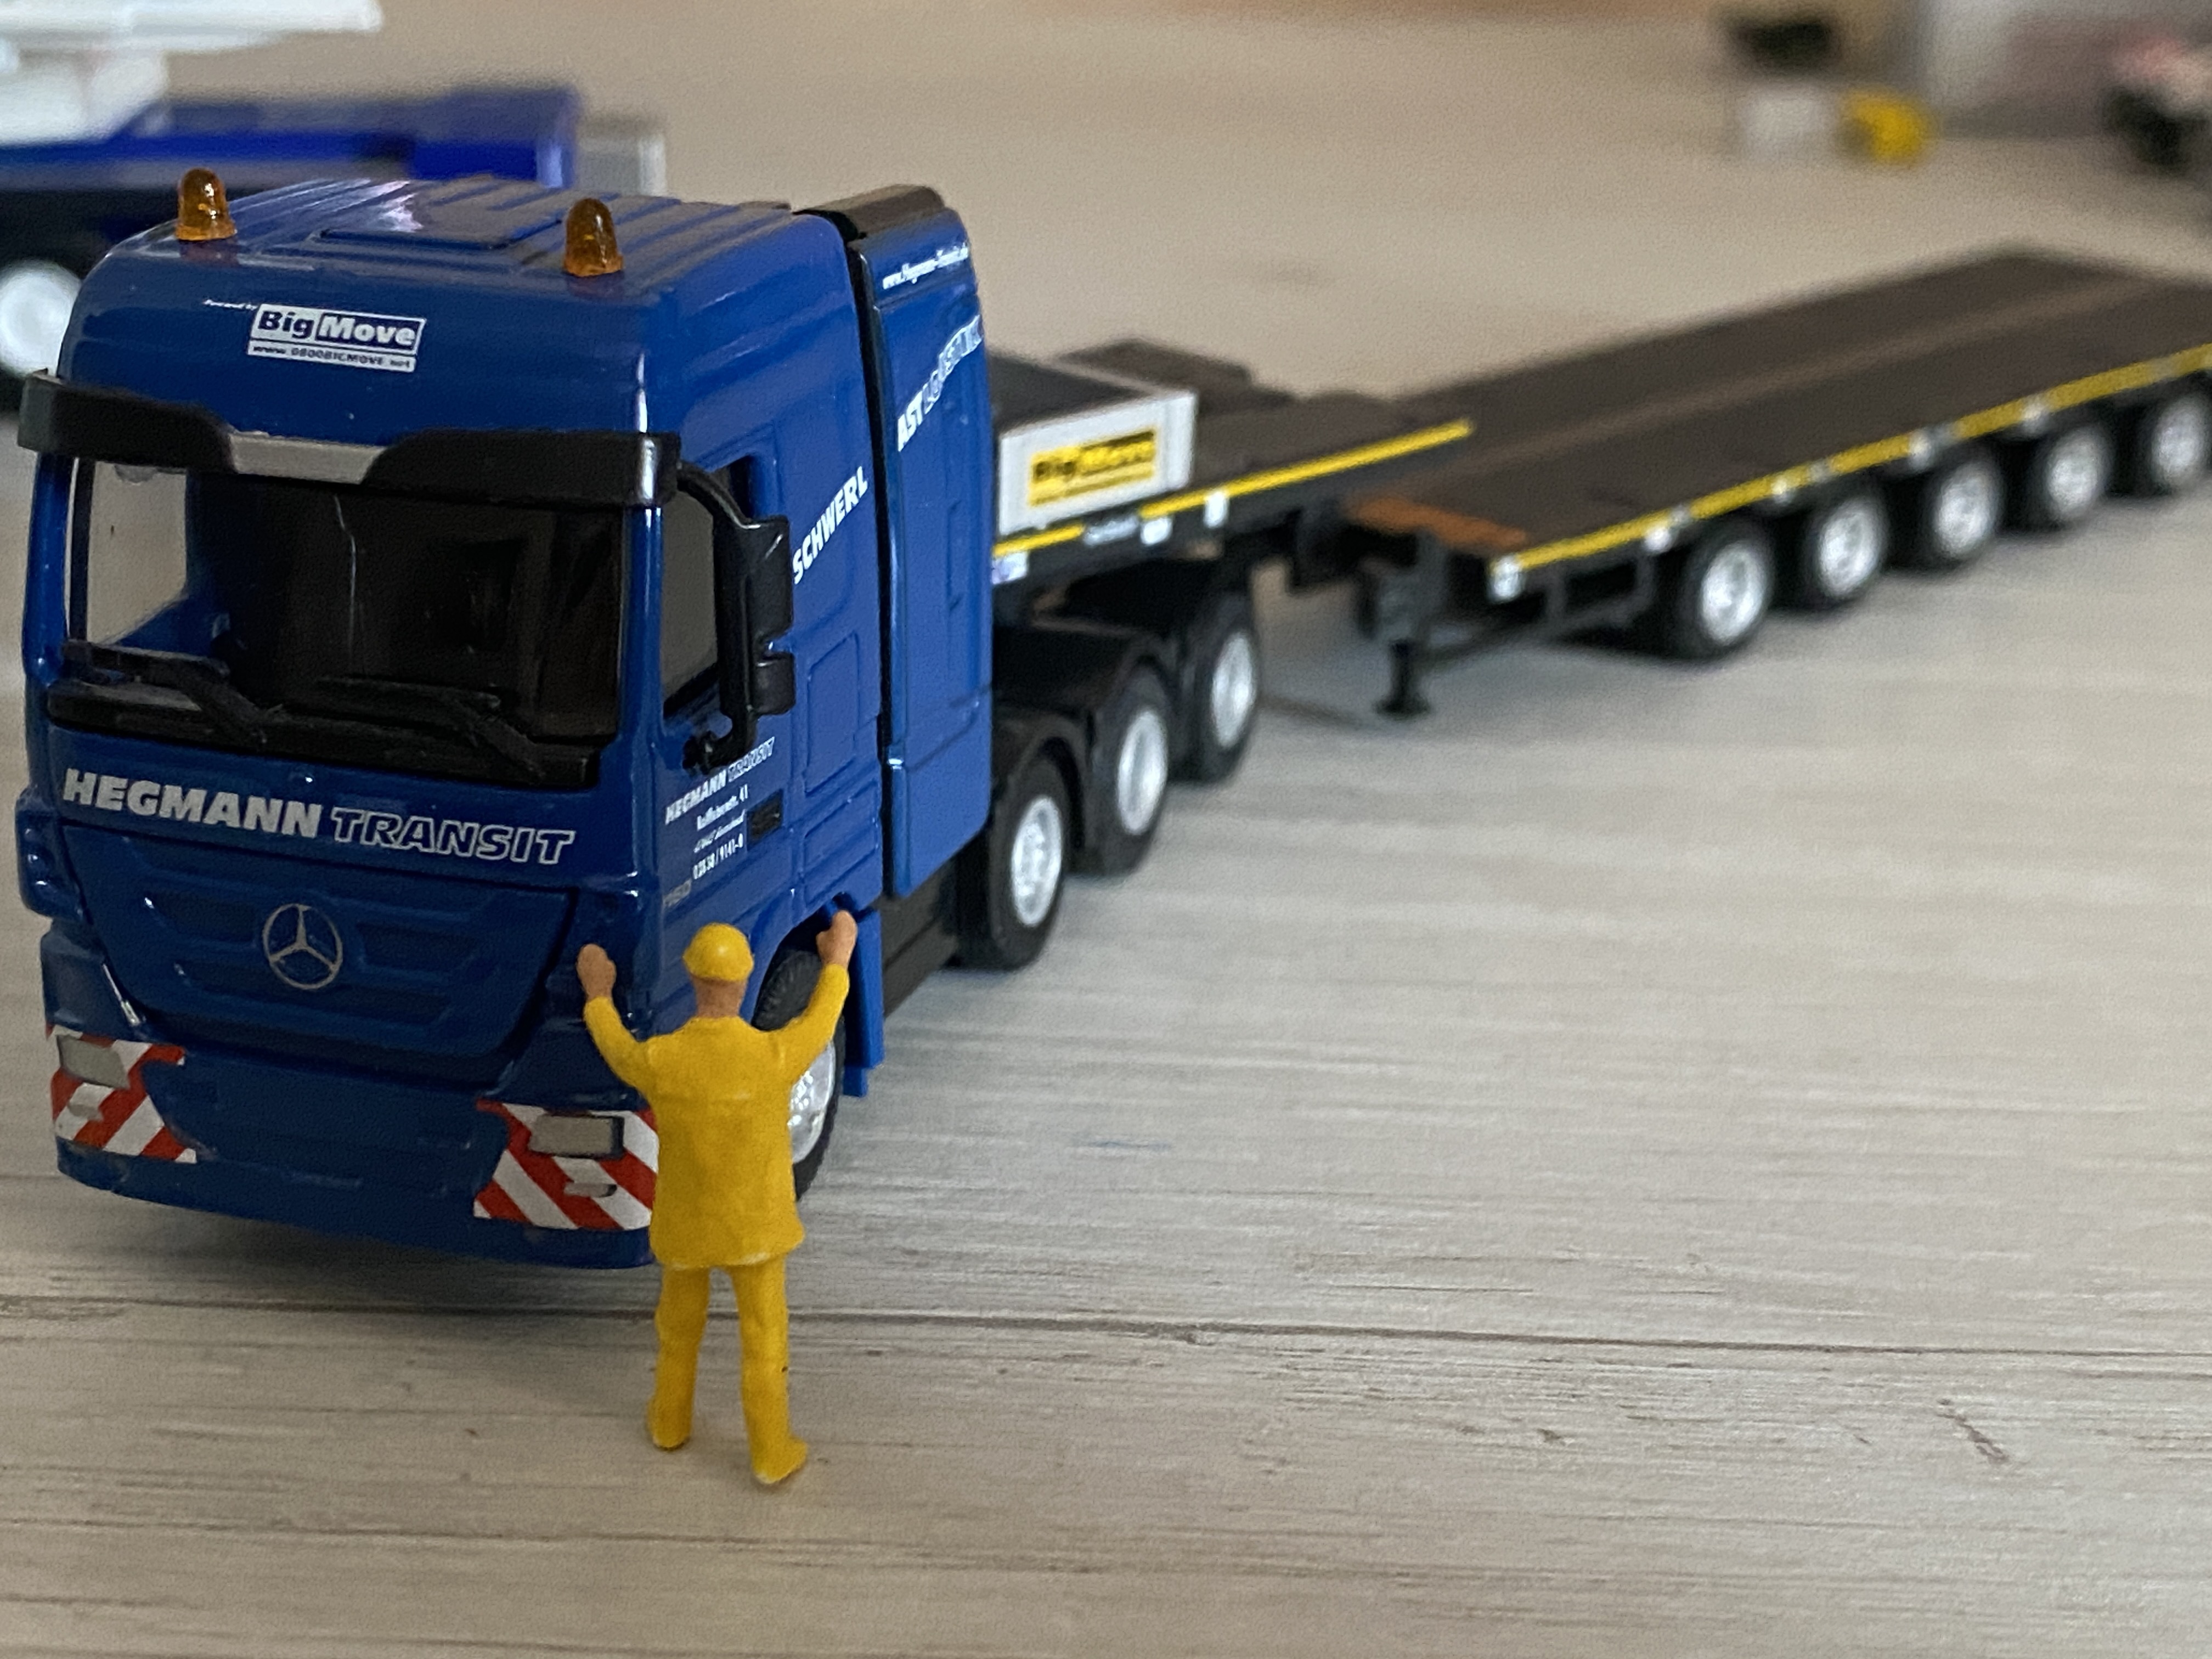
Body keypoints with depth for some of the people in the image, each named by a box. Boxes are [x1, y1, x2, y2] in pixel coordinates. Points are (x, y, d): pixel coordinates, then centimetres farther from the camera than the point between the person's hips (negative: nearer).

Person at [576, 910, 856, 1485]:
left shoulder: (660, 1061, -28)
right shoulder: (774, 1058, -31)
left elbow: (617, 1050, -1)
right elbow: (820, 1025, -7)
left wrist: (598, 995, 18)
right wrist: (837, 963, 11)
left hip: (684, 1220, 1)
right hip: (754, 1221, -1)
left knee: (680, 1319, 28)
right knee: (763, 1337, 18)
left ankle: (670, 1422, 49)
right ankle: (771, 1453, 31)